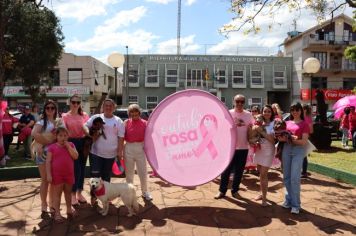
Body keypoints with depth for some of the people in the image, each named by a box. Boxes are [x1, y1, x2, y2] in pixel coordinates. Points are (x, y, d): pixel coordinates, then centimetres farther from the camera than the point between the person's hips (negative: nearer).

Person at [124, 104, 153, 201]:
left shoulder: (144, 123, 0)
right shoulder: (126, 122, 0)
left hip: (140, 148, 0)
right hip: (129, 148, 0)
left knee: (143, 172, 6)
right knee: (129, 172, 13)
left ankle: (145, 191, 25)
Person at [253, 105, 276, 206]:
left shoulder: (274, 124, -9)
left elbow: (273, 139, -15)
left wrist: (262, 131, -19)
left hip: (268, 151, -5)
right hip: (259, 149, 5)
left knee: (263, 174, -7)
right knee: (261, 173, 13)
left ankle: (264, 198, 1)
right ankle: (262, 193, 26)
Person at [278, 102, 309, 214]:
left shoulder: (304, 124, 1)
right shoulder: (287, 123, 14)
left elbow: (304, 142, -7)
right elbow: (282, 135, 16)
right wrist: (281, 138, -8)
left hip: (298, 150, -4)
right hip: (286, 149, 4)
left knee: (295, 178, -7)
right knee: (286, 177, 8)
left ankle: (296, 205, 3)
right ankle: (288, 200, 23)